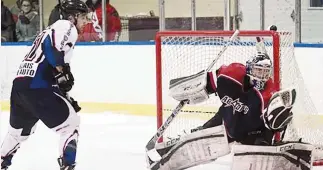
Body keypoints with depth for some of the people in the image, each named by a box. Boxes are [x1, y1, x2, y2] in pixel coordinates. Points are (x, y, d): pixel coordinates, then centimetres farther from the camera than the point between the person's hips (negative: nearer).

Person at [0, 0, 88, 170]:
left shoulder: (52, 29, 28)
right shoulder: (67, 26, -2)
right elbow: (52, 46, -24)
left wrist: (65, 97, 27)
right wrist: (63, 71, -16)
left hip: (20, 83, 10)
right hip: (36, 86, -10)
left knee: (19, 129, 29)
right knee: (70, 122, 0)